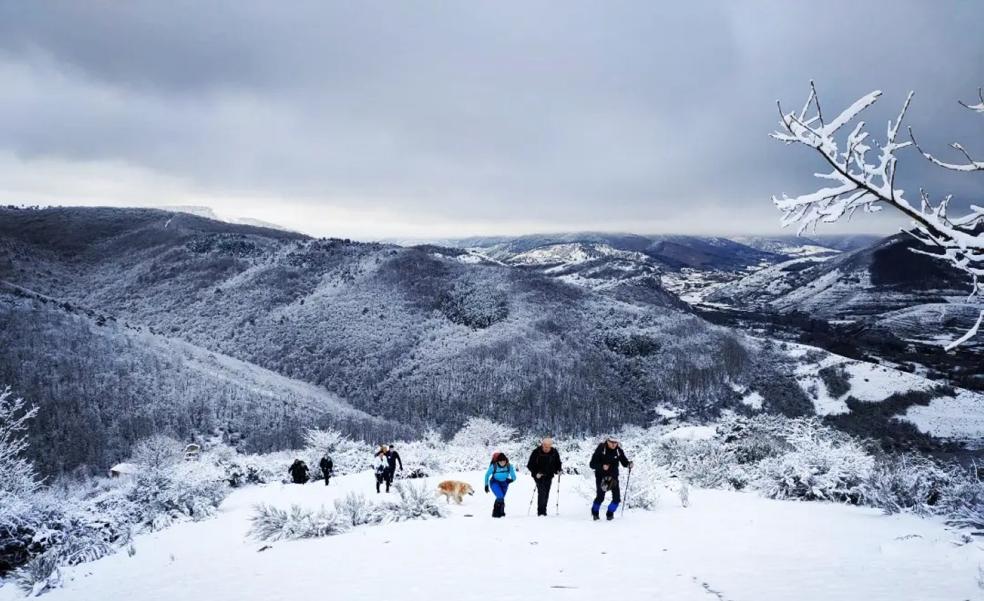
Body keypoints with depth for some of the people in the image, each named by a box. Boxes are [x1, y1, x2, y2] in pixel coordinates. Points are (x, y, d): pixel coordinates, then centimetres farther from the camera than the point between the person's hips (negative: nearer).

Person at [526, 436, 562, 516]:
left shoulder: (554, 452, -5)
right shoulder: (536, 452, -14)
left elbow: (558, 463, 12)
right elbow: (530, 465, -9)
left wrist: (557, 470, -7)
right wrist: (536, 473, -22)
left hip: (549, 476, 4)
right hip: (539, 476, -4)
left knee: (546, 494, 8)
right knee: (542, 492, -16)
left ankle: (543, 511, 20)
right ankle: (540, 511, -12)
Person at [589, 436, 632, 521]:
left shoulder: (619, 451, -5)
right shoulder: (600, 449, -14)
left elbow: (624, 462, 3)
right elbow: (592, 464, -13)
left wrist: (629, 464, -19)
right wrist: (601, 466, -29)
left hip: (613, 476, 3)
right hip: (601, 476, -3)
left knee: (617, 498, -6)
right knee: (600, 497, -6)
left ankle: (610, 513, 20)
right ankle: (595, 512, 24)